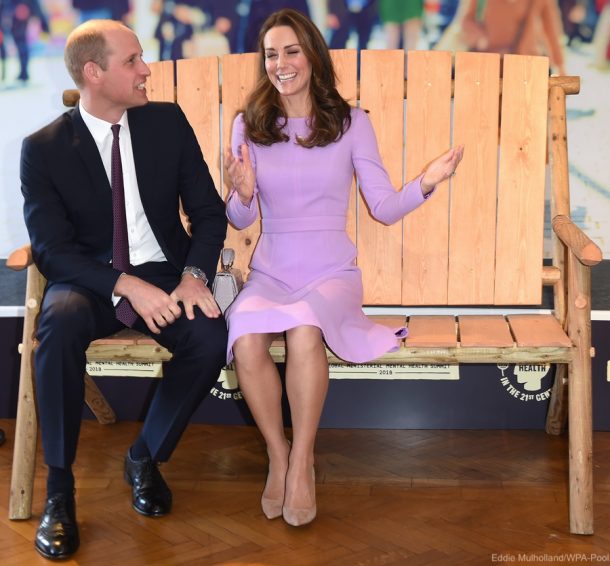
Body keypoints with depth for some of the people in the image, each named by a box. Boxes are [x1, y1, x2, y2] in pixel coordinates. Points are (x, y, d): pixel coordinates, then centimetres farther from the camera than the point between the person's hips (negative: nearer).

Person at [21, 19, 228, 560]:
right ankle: (59, 489, -18)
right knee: (60, 325, -36)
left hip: (163, 272, 2)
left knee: (211, 337, -28)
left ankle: (145, 458, -2)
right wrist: (126, 286, -25)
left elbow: (208, 211, 3)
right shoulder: (43, 148, -6)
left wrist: (194, 276, -16)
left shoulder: (168, 122, 2)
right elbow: (52, 248, -10)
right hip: (90, 280, -2)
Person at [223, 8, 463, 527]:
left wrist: (426, 184, -16)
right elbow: (241, 221, 8)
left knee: (304, 328, -36)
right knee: (246, 339, -32)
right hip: (270, 271, 2)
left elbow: (385, 207, 2)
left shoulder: (351, 123, 3)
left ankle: (302, 461, -16)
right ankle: (278, 456, -8)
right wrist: (243, 195, -15)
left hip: (331, 273, -1)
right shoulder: (249, 125, 7)